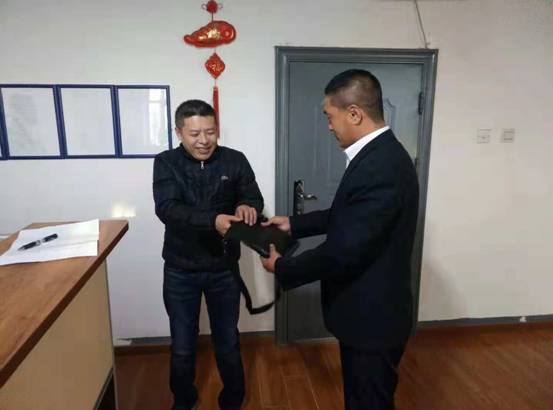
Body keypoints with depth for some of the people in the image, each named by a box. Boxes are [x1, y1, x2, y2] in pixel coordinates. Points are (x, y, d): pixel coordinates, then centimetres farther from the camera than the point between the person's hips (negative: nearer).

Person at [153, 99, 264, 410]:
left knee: (228, 344, 15)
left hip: (223, 268, 0)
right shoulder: (166, 163, -8)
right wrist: (213, 220, -38)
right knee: (182, 346, 17)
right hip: (181, 271, 0)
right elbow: (167, 208, -21)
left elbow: (254, 197, -10)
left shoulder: (235, 160, -4)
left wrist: (247, 207, -35)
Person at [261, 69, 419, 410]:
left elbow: (343, 252, -28)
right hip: (368, 311, 9)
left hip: (372, 318, -9)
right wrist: (294, 224, 13)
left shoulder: (379, 168, -30)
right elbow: (346, 216, 14)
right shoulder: (379, 155, 3)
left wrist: (282, 267, -13)